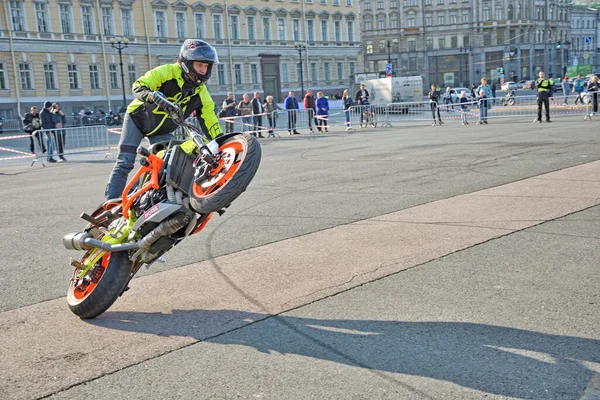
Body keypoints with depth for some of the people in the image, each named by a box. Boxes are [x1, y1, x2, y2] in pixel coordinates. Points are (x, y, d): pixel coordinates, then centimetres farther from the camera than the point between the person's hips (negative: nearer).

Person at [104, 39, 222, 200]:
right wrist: (151, 95, -50)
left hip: (163, 131, 5)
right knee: (125, 162, -9)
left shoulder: (200, 91, -8)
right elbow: (138, 86, -28)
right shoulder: (167, 72, -22)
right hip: (138, 119, -5)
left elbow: (209, 117, -7)